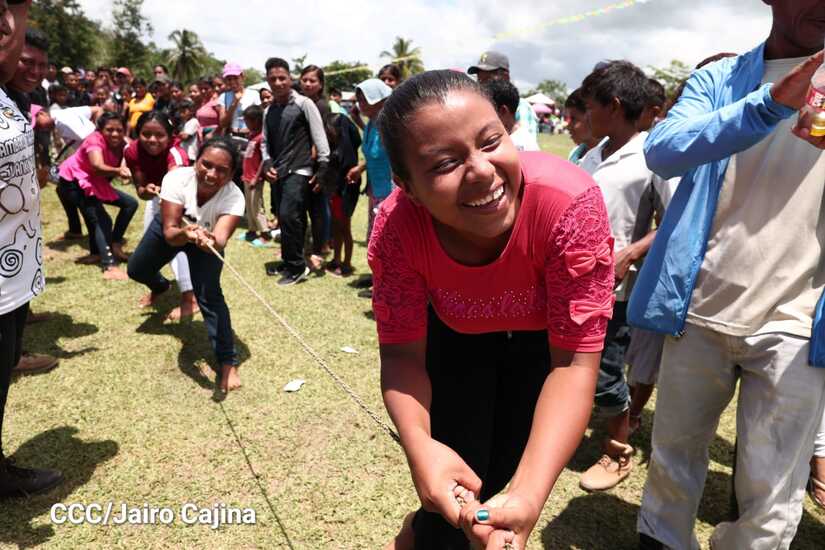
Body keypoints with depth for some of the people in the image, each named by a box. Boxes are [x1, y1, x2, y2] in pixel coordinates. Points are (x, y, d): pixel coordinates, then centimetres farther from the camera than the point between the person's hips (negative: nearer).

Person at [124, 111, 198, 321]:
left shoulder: (175, 154, -42)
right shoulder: (132, 151, -28)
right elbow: (140, 190, -28)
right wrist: (147, 190, -52)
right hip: (155, 194, 6)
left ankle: (190, 299, -20)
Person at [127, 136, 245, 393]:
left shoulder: (234, 197, -39)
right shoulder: (176, 178, -38)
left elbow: (221, 239, -51)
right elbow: (170, 233, -40)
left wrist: (210, 242, -74)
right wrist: (186, 233, -62)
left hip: (207, 236, -2)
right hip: (172, 228, 3)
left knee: (209, 295, -22)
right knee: (136, 270, 20)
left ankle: (228, 362, -11)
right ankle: (160, 287, 59)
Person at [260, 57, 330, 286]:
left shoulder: (304, 104, -4)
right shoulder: (269, 111, 14)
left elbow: (319, 137, -8)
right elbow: (265, 141, 20)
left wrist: (322, 168, -13)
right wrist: (267, 164, 2)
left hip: (299, 171, -6)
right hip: (279, 173, 6)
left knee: (288, 216, -16)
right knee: (285, 219, 10)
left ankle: (297, 267, -3)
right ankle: (289, 262, 24)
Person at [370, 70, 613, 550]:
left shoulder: (571, 202, -39)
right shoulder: (397, 227, -32)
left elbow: (574, 360, -33)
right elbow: (402, 352, -22)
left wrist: (530, 493, -45)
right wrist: (419, 446, -43)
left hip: (543, 339, 1)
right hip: (456, 335, 0)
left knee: (504, 475, 13)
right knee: (452, 491, -1)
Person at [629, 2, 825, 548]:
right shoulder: (719, 79, 7)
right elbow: (661, 151, -12)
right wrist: (770, 103, -27)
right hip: (702, 310, 0)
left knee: (770, 495, 4)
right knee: (674, 457, 13)